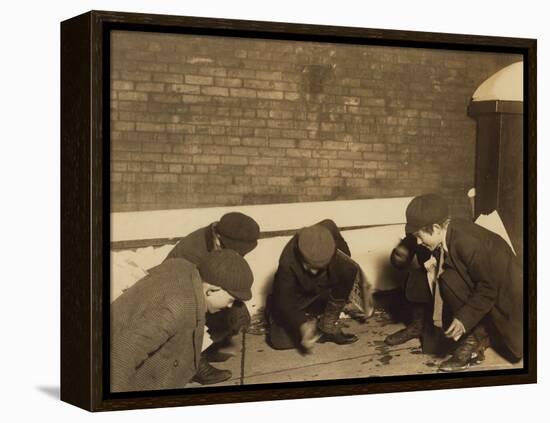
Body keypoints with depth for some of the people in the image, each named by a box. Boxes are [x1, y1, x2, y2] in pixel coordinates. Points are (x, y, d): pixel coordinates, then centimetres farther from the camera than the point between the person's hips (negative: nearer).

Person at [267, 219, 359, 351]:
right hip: (298, 298, -3)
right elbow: (285, 301, -30)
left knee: (348, 270, -26)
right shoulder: (287, 264, -37)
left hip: (323, 290, 3)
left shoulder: (328, 230, -31)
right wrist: (303, 325, -43)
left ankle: (327, 326, -11)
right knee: (280, 340, -19)